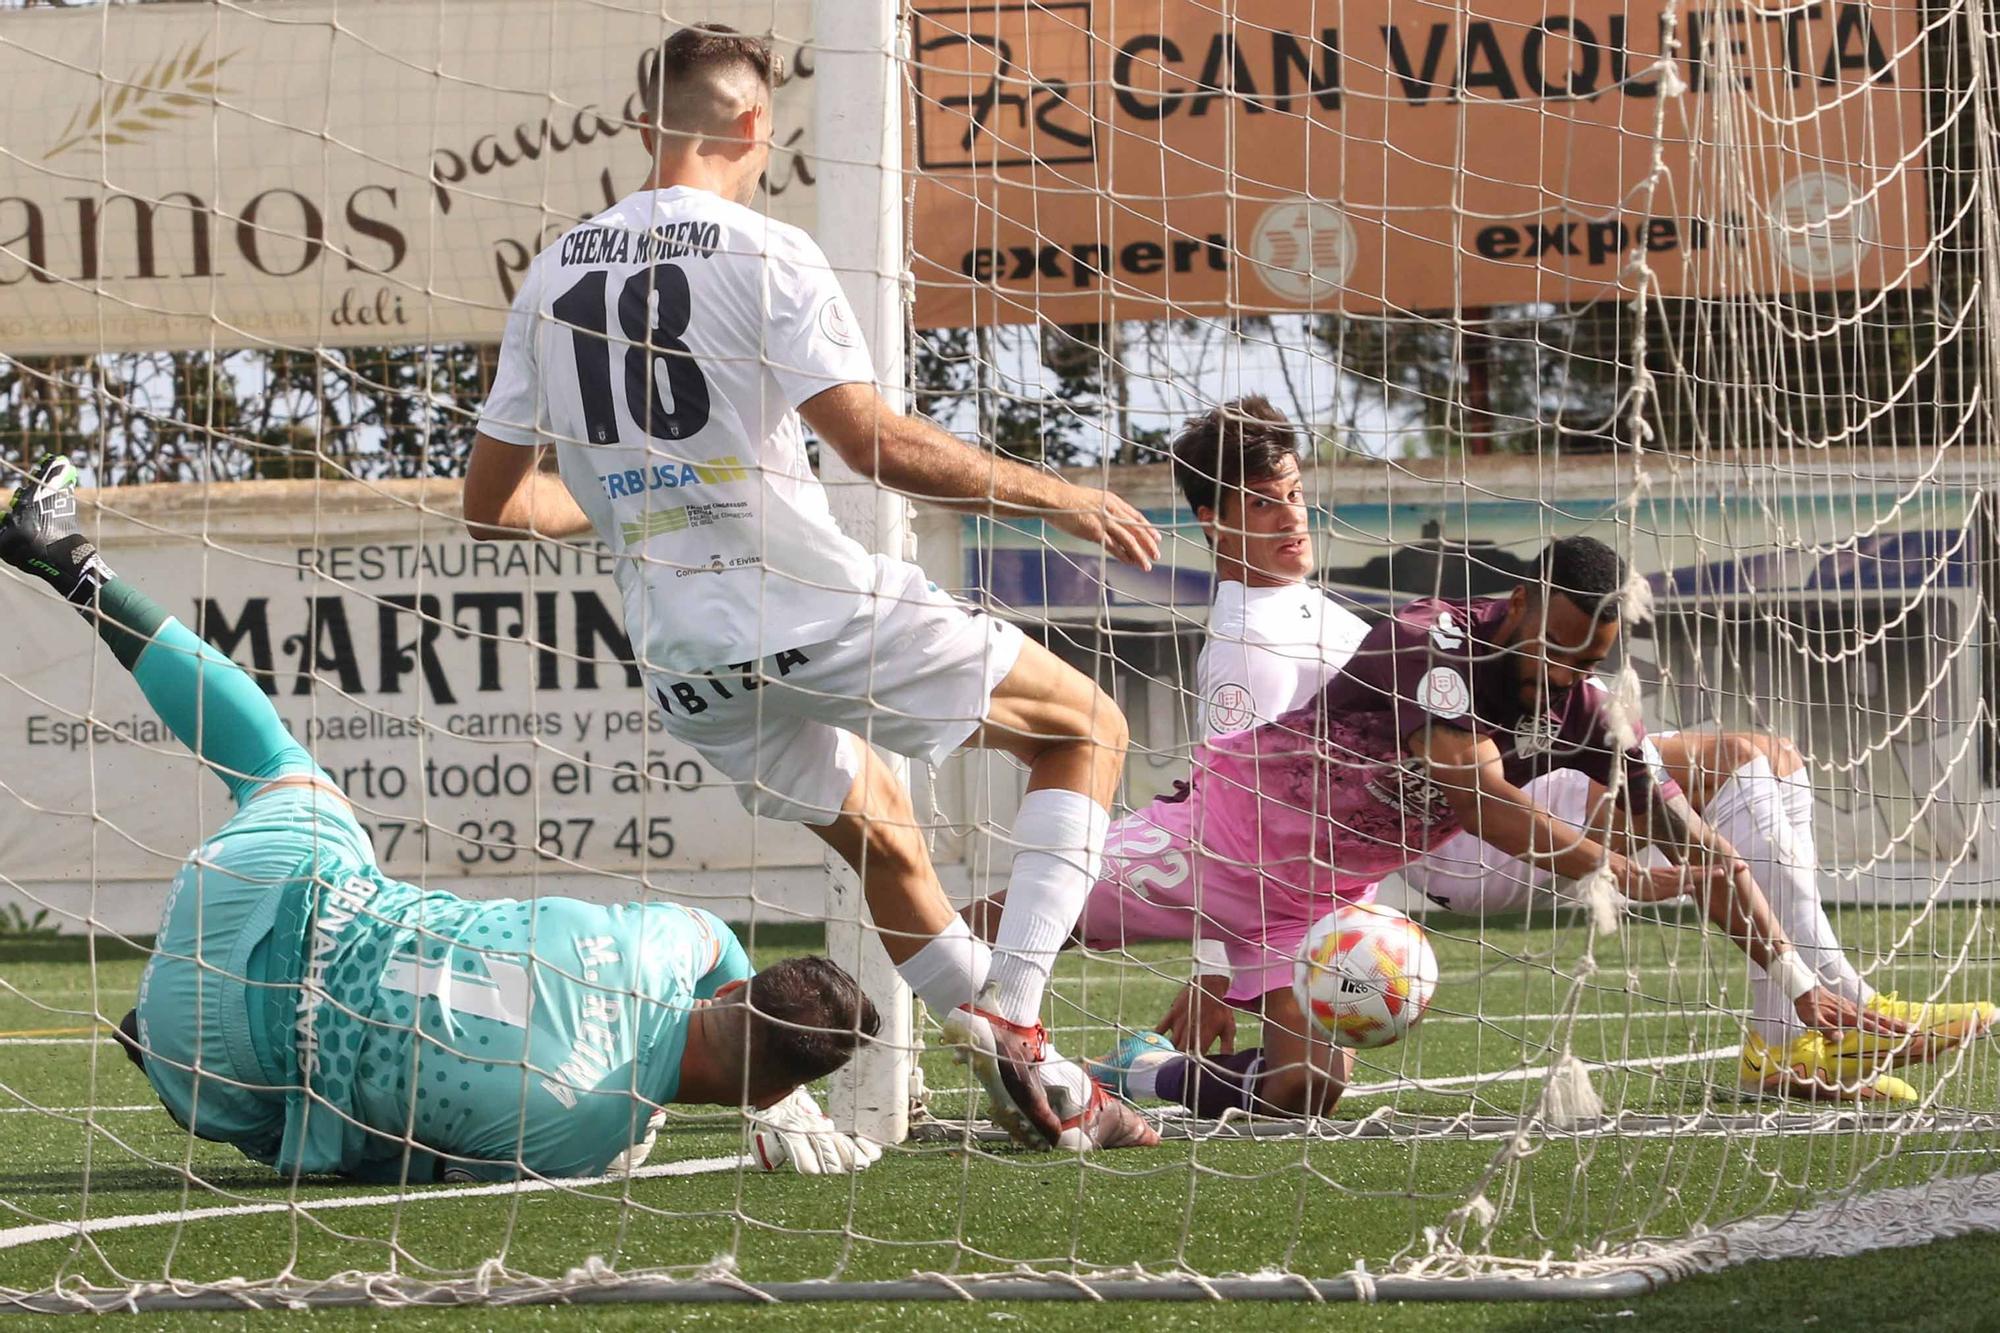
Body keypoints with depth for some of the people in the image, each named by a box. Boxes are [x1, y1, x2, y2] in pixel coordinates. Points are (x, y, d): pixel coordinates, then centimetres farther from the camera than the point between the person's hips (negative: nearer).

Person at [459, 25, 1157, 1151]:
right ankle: (1014, 1023, -6)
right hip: (809, 608, -6)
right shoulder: (762, 253, -7)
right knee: (1088, 728, 7)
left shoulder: (554, 275, 11)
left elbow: (493, 500, 15)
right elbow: (870, 440, -17)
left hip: (680, 660, 6)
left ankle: (1003, 1047, 25)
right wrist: (1052, 495, -7)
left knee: (877, 832, 29)